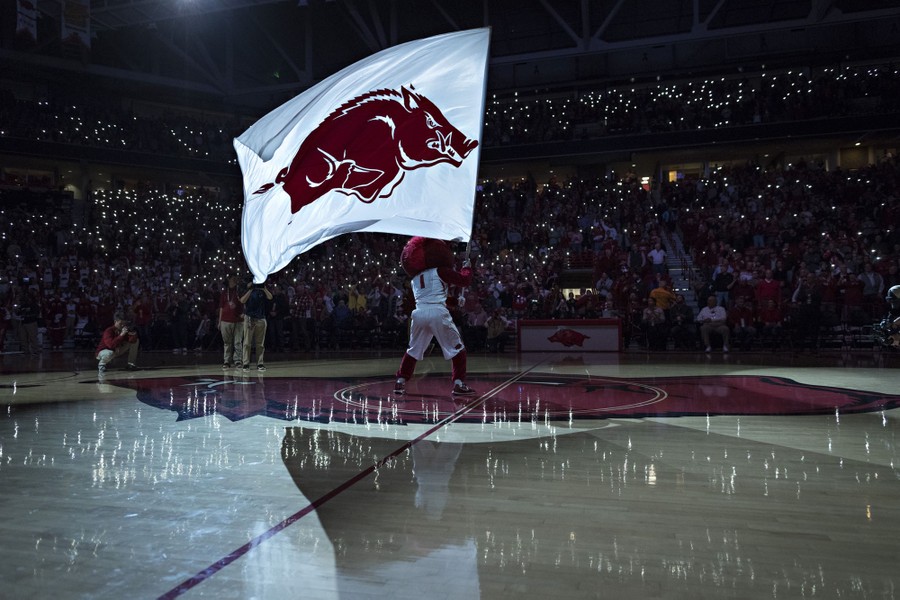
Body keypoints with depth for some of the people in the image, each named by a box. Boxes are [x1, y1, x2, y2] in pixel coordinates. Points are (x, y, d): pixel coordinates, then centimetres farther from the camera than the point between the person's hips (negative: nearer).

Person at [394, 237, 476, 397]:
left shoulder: (415, 276, 20)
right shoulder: (440, 270, 4)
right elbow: (465, 280, 2)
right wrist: (466, 267, 20)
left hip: (418, 313, 5)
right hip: (438, 313, -5)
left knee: (413, 350, 20)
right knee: (457, 348, 8)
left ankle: (400, 383, 16)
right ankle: (459, 384, 4)